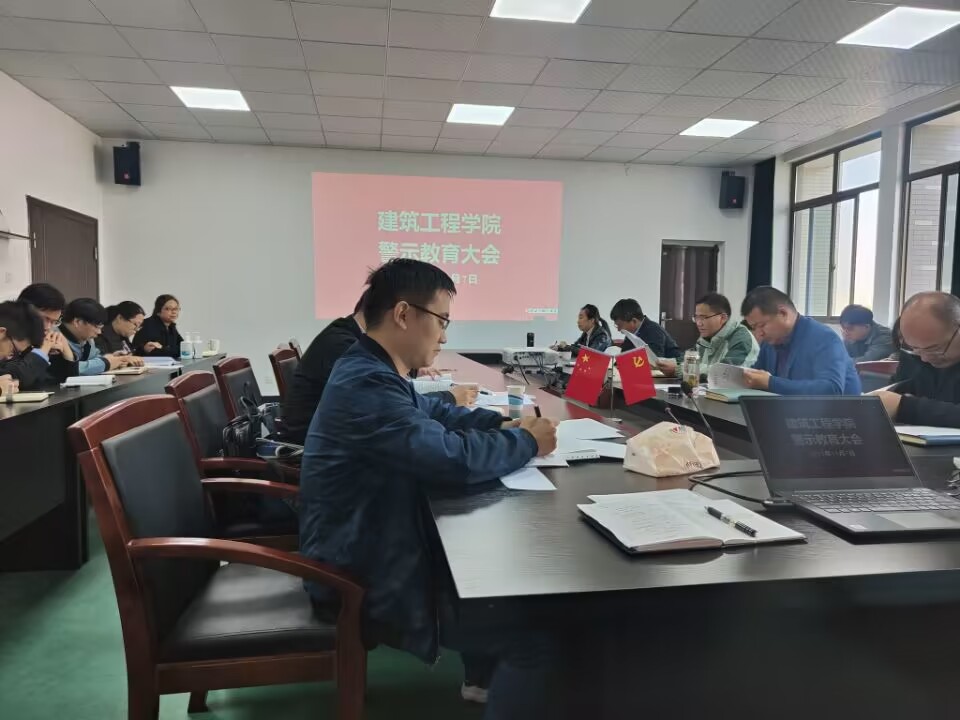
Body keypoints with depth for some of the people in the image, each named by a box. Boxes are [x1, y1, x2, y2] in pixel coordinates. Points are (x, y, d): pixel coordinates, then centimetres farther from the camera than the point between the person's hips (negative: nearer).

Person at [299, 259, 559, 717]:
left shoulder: (373, 371, 6)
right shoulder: (367, 383, -28)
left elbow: (434, 413, 20)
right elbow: (454, 459, -31)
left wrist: (504, 423, 4)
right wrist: (527, 441, -12)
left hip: (379, 549, 11)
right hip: (365, 582, -11)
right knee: (539, 635, -13)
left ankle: (484, 672, 35)